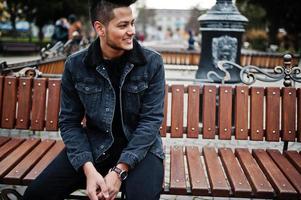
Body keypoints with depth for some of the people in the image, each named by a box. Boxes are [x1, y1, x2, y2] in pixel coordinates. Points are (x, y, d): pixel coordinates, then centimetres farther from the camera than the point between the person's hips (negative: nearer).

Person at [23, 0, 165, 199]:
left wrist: (119, 170, -22)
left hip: (140, 146, -2)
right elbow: (69, 122, -1)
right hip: (94, 145, 2)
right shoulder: (76, 65, -4)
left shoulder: (152, 63, -9)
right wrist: (89, 169, -18)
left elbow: (151, 120, -11)